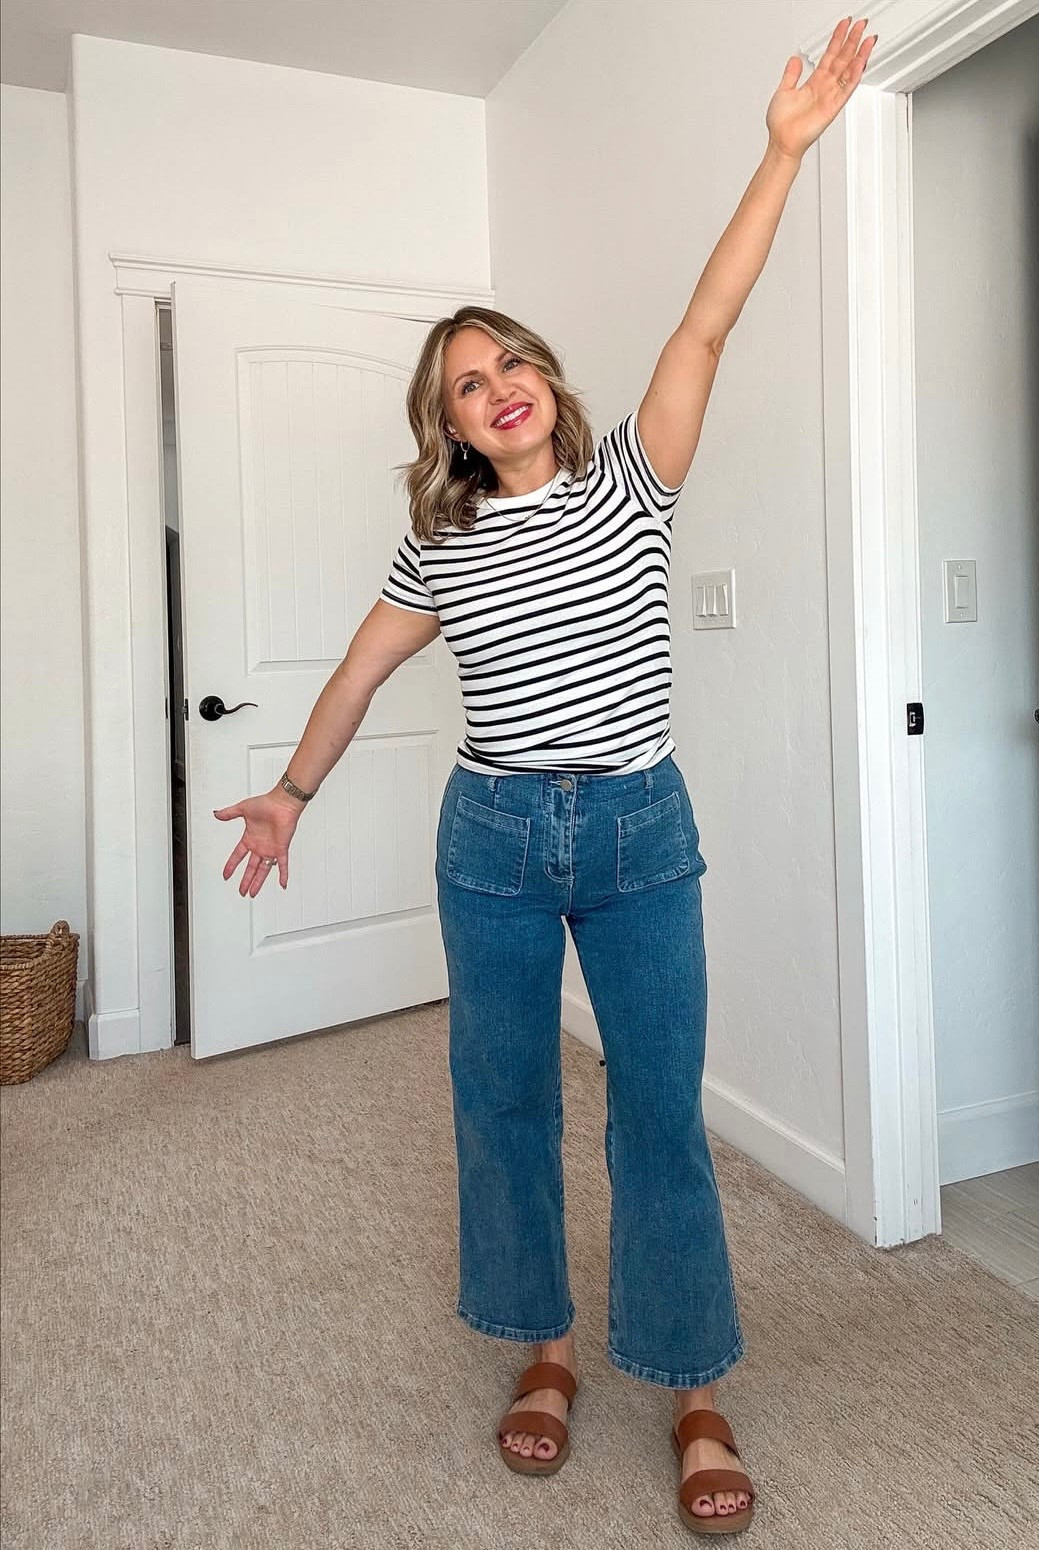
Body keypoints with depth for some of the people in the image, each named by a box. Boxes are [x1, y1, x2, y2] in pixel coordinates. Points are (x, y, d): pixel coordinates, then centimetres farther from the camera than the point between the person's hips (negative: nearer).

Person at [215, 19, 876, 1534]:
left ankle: (696, 1396, 21)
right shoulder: (441, 541, 4)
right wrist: (291, 791, 18)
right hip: (494, 836, 2)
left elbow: (705, 327, -8)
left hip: (640, 831, -1)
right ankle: (546, 1349, 33)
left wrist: (785, 151, -12)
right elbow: (363, 667, 13)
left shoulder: (630, 478, 1)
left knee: (662, 1110, 3)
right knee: (503, 1100, 11)